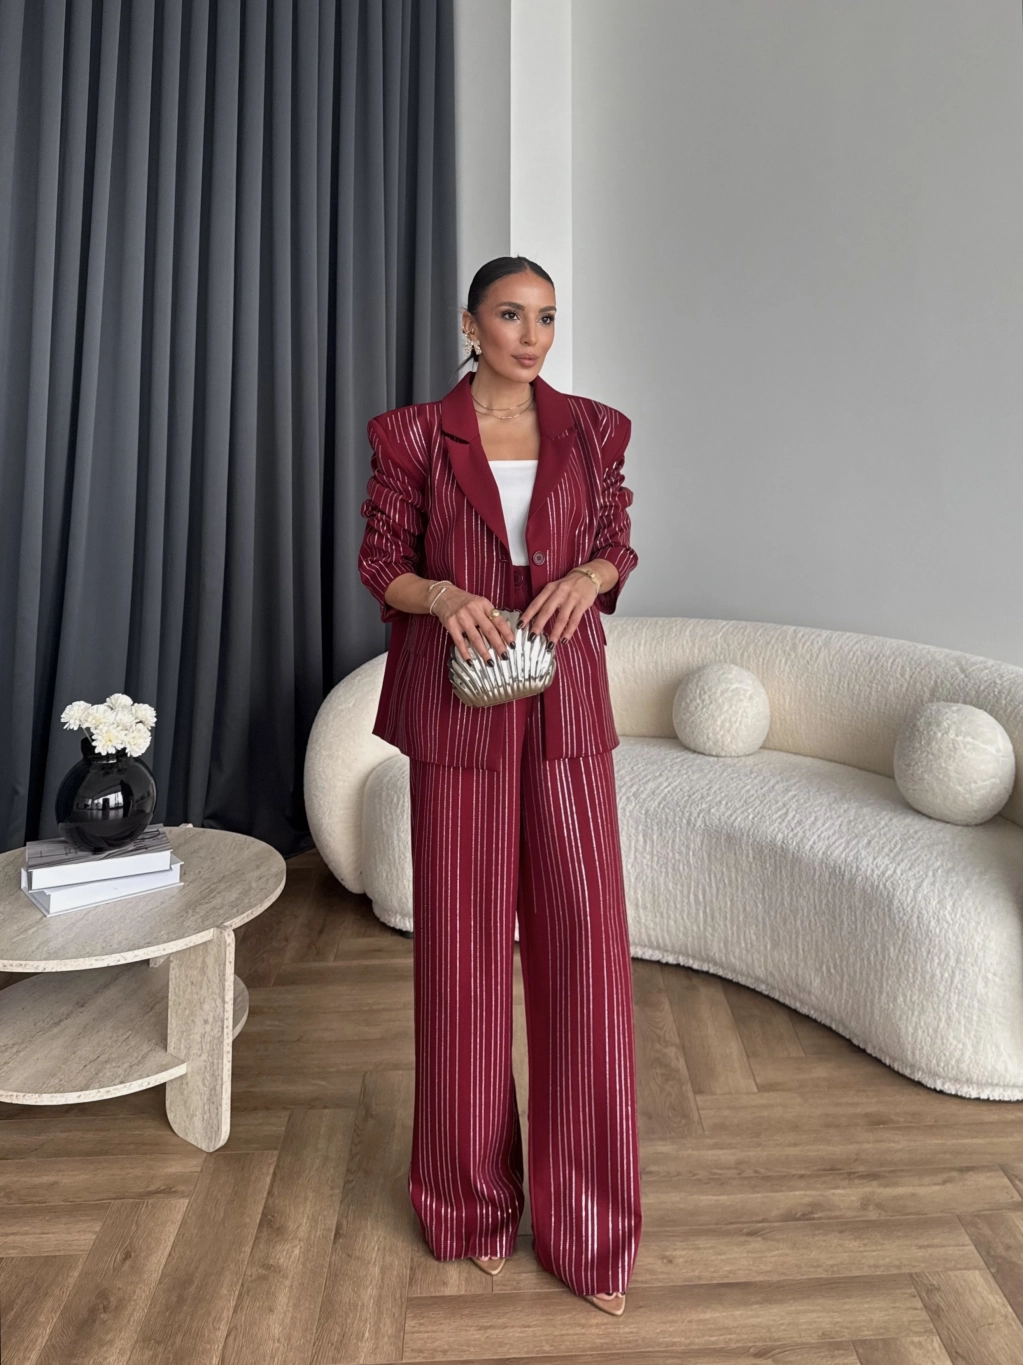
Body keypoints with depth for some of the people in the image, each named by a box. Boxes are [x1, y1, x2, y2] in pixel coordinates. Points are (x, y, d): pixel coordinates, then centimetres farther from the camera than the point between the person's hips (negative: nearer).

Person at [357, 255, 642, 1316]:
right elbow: (381, 564, 4)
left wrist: (586, 578, -10)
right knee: (463, 939, 4)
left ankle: (585, 1221, 19)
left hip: (564, 701, 2)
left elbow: (616, 546, 13)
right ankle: (474, 1195, 29)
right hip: (458, 705, -1)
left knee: (583, 937, -1)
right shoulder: (415, 435, 3)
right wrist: (443, 594, -16)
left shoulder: (591, 430, 9)